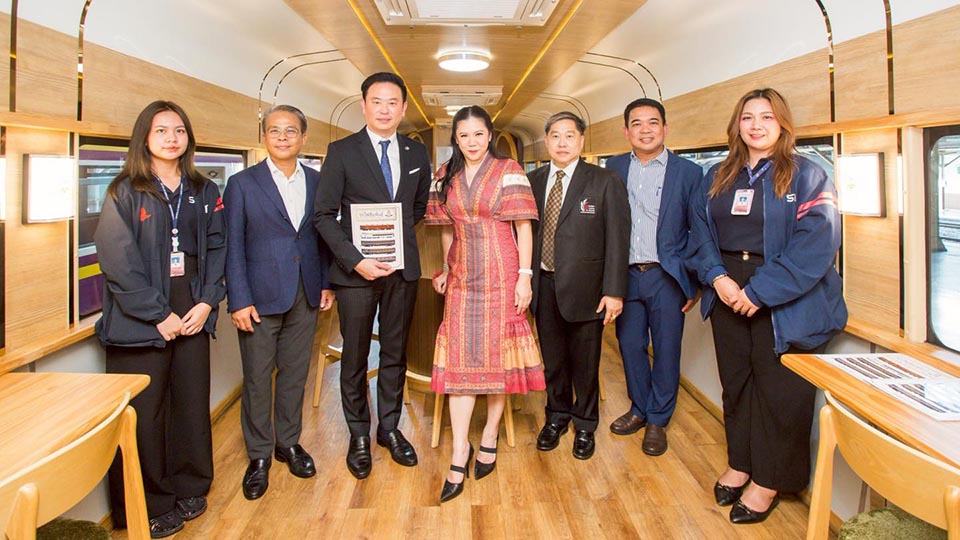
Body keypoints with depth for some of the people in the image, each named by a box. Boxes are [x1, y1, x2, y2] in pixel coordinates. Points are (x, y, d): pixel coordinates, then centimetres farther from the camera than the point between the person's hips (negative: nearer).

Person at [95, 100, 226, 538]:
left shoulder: (205, 193, 10)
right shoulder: (125, 193, -3)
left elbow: (217, 249, 8)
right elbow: (118, 261, -10)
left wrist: (207, 302, -5)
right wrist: (159, 315, -12)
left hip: (193, 316, 4)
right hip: (140, 322, -3)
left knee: (192, 403, 9)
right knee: (143, 414, 3)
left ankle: (189, 489, 28)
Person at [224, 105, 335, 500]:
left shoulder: (317, 182, 7)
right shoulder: (242, 184, -2)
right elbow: (233, 246, -5)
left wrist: (326, 284, 4)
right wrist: (239, 300, -10)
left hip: (305, 297, 3)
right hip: (260, 298, -3)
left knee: (295, 374, 13)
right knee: (257, 379, 6)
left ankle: (289, 443, 30)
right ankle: (259, 455, 22)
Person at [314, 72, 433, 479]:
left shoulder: (417, 154, 9)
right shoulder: (341, 152, -2)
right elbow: (323, 214, -6)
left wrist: (399, 234, 5)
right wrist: (355, 259, -16)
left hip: (403, 268, 3)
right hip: (356, 270, -3)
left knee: (395, 353, 13)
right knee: (355, 357, 7)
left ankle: (390, 428, 29)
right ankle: (359, 435, 23)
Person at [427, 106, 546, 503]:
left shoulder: (509, 171, -2)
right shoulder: (446, 176, 9)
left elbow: (523, 226, -5)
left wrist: (525, 275, -11)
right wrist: (445, 268, 8)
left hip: (501, 274, -3)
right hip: (462, 276, 3)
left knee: (498, 351, 4)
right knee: (460, 355, -1)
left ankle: (490, 437, 21)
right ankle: (460, 451, 4)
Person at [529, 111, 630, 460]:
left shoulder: (606, 183, -5)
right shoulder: (533, 181, 6)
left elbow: (617, 239, -7)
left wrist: (614, 291, -12)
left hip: (584, 287, -3)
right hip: (544, 286, 3)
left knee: (585, 362, 10)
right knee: (552, 359, 16)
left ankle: (585, 425, 31)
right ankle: (557, 416, 38)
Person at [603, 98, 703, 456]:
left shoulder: (688, 172, -3)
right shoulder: (614, 168, 6)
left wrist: (695, 284, -5)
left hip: (666, 278, -3)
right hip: (625, 275, 3)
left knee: (666, 351, 6)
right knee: (630, 346, 12)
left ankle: (657, 420, 23)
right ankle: (639, 408, 32)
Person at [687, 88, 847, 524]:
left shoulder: (807, 176, -6)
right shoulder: (718, 177, 10)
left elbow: (816, 244, -15)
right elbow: (700, 230, 8)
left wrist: (759, 291, -20)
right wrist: (716, 276, -10)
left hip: (785, 301, -4)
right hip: (728, 294, 5)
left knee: (778, 389, 3)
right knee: (735, 381, 14)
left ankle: (768, 479, 21)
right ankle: (739, 463, 32)